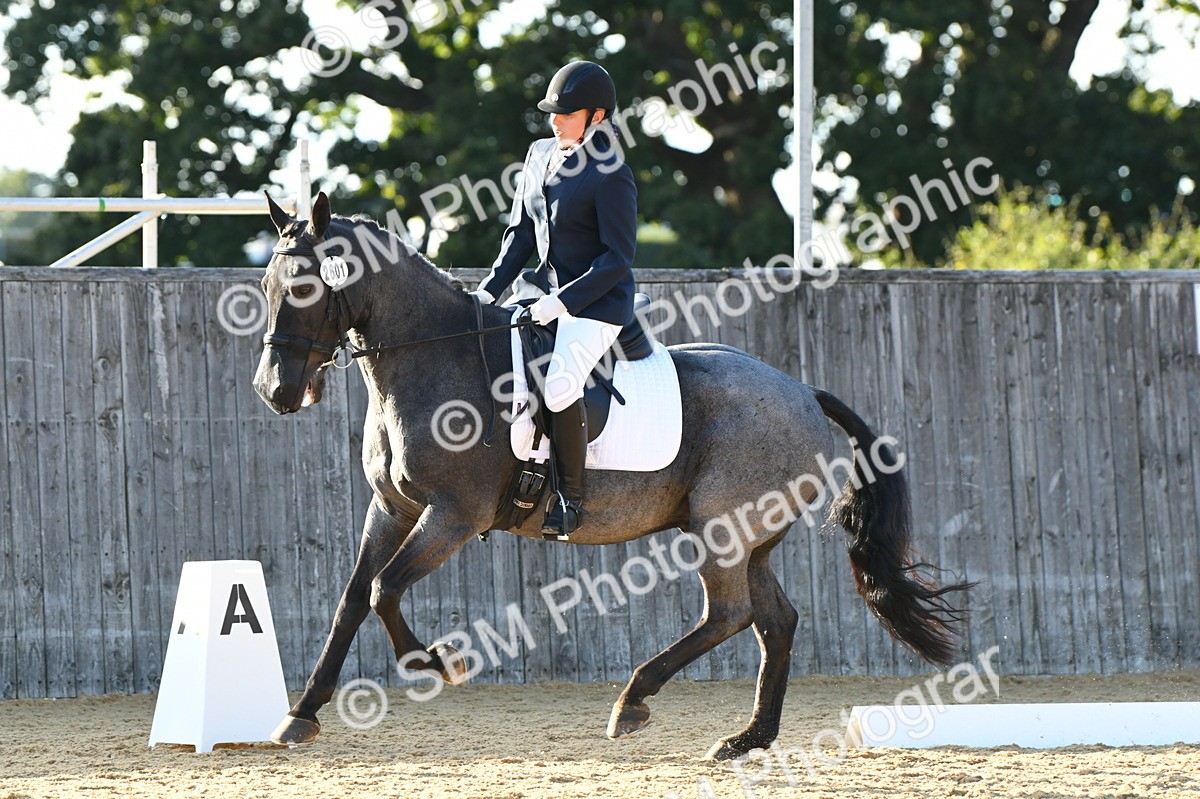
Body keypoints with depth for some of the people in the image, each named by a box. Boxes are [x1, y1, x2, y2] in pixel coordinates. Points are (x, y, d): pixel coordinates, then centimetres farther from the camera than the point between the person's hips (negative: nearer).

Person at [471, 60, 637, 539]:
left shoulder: (610, 177, -16)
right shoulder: (541, 155, 8)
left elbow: (617, 259, -17)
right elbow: (522, 234, 14)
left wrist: (562, 302, -22)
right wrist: (490, 290, 4)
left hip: (598, 302, -9)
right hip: (547, 292, 9)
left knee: (559, 387, -29)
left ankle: (570, 498, -13)